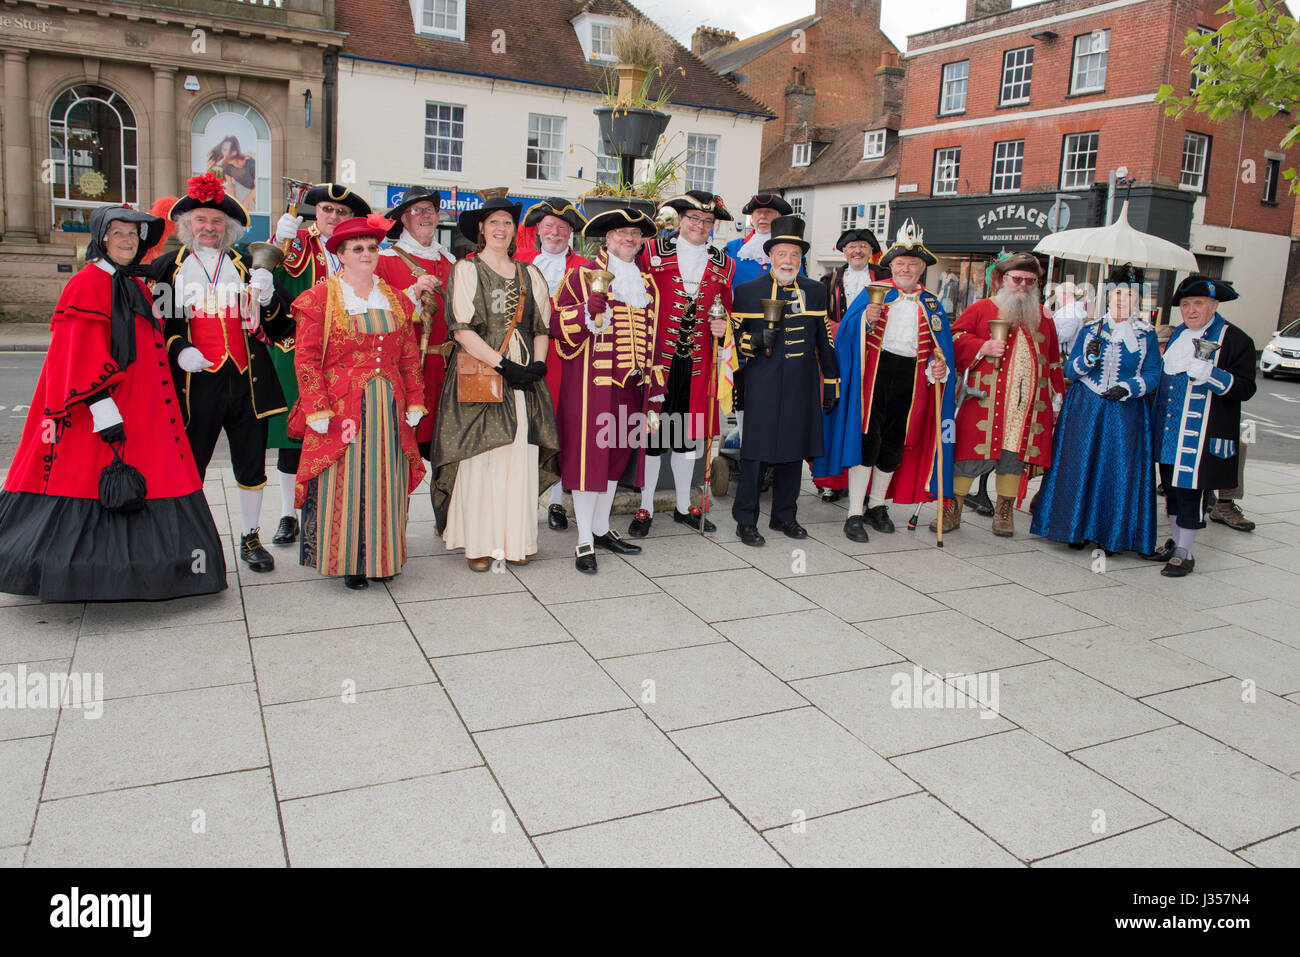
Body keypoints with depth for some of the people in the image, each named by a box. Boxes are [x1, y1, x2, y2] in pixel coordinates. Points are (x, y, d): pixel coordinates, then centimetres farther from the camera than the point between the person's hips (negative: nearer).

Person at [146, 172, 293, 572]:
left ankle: (250, 538, 23)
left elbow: (281, 327, 7)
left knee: (251, 463, 8)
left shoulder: (249, 267, 12)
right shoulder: (166, 268, 9)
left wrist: (267, 298, -13)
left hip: (247, 380, 1)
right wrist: (177, 350, -10)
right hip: (195, 382, -1)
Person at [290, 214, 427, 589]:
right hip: (342, 409, -4)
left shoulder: (395, 299, 13)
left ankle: (382, 556, 19)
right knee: (345, 482, -1)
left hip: (389, 409, 4)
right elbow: (306, 358, -6)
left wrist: (414, 402, 7)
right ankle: (349, 561, 11)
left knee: (386, 482, 7)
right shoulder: (319, 298, -1)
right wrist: (317, 410, -12)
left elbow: (410, 357, 13)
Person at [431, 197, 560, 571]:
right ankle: (479, 543, 5)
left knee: (520, 458, 1)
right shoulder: (466, 270, 4)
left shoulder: (529, 274, 17)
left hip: (524, 378, 4)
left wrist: (538, 363, -5)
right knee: (480, 459, -5)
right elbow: (461, 329, -7)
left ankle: (513, 540, 11)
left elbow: (542, 325, 15)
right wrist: (503, 365, -14)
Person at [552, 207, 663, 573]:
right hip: (590, 382, -6)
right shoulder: (582, 275, 0)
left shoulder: (646, 283, 17)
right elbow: (560, 327, -6)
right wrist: (590, 309, -25)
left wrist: (655, 390, 14)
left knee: (618, 454, 12)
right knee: (588, 454, -4)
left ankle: (602, 529, 26)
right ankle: (584, 541, 3)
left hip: (630, 385, 6)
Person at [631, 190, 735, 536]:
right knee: (652, 429, 2)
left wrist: (723, 326, -3)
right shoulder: (652, 252, 2)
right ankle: (645, 509, 14)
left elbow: (727, 309, 20)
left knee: (689, 431, 11)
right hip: (657, 357, -3)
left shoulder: (724, 265, 11)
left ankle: (684, 506, 24)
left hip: (698, 362, 3)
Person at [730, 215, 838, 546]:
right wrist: (756, 341, -18)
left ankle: (784, 516, 24)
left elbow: (824, 342, 14)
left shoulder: (816, 291, 11)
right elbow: (734, 338, 2)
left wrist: (831, 383, 13)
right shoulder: (747, 291, 1)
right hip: (761, 387, -3)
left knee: (793, 452, 11)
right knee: (755, 452, -2)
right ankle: (745, 521, 9)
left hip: (801, 388, 4)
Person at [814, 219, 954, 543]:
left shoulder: (932, 304, 13)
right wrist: (865, 319, -21)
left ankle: (877, 506, 26)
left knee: (895, 444, 9)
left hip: (910, 380, 4)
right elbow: (846, 332, -2)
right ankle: (855, 514, -3)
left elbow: (939, 348, 12)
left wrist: (939, 368, -8)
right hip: (873, 373, -3)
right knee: (867, 439, -9)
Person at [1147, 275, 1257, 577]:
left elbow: (1245, 388, -14)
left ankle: (1184, 553, 8)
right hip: (1169, 432, 7)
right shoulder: (1178, 334, 12)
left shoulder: (1236, 340, -8)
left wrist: (1210, 374, -29)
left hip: (1202, 436, -7)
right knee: (1172, 487, 15)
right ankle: (1175, 543, 29)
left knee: (1192, 490, -2)